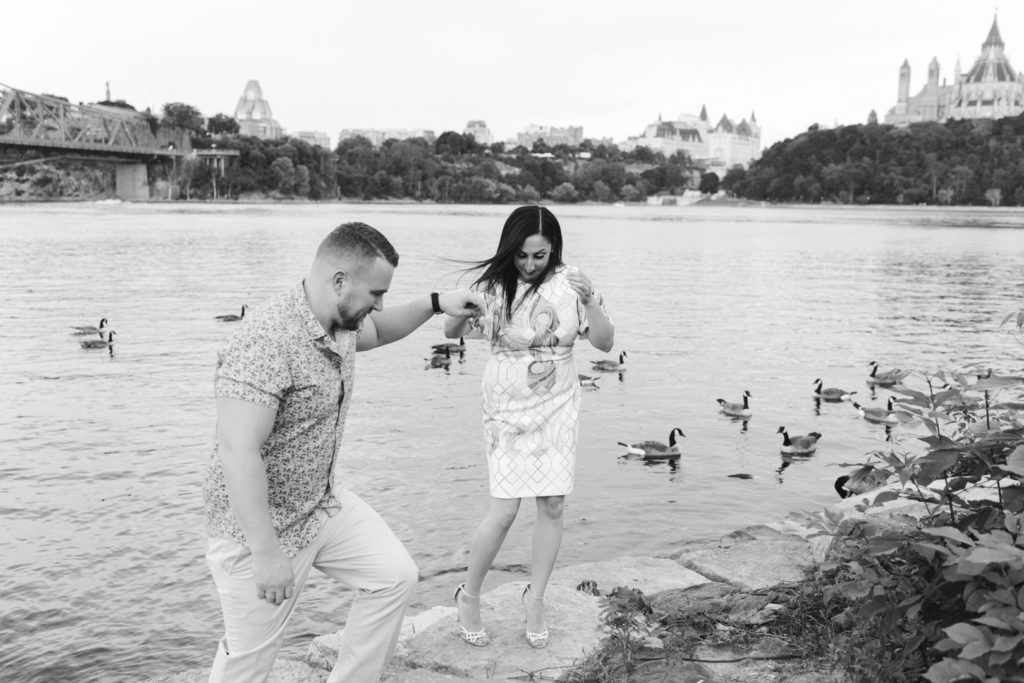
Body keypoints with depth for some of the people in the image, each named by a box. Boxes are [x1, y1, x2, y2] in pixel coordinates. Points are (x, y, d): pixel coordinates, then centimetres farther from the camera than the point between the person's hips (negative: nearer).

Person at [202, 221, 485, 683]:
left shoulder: (341, 323, -1)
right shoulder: (265, 342, -31)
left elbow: (377, 331, 24)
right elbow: (237, 452, -32)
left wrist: (435, 303, 8)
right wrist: (266, 554, -30)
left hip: (324, 503, 9)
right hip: (261, 524, -8)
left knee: (396, 576, 9)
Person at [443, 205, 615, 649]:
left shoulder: (569, 282, -7)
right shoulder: (493, 282, -11)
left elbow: (605, 343, -6)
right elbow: (451, 332, -3)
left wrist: (591, 301, -24)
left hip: (559, 407, 2)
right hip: (508, 408, -2)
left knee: (552, 505, 3)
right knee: (504, 509, -7)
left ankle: (535, 599, 23)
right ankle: (468, 596, 17)